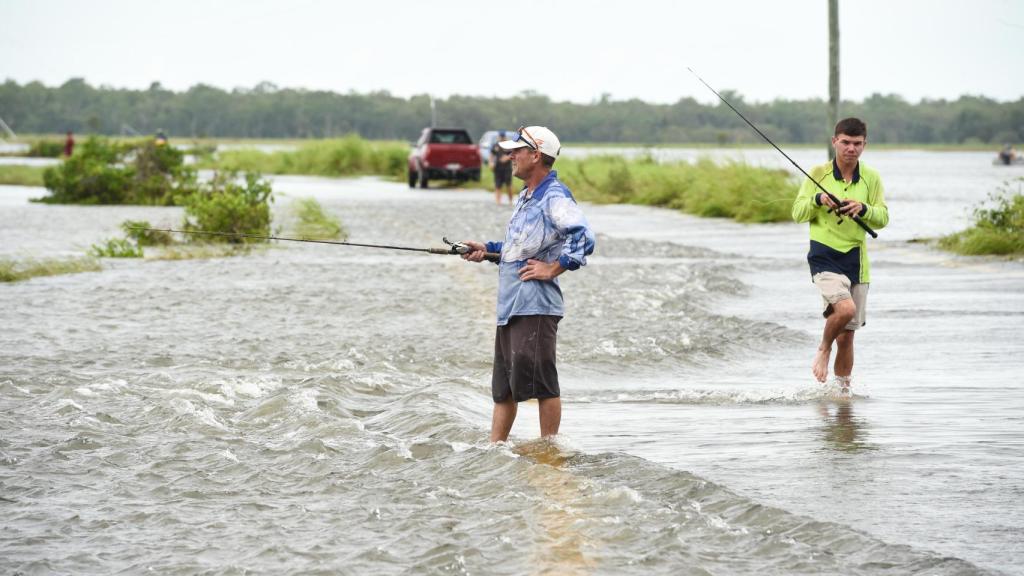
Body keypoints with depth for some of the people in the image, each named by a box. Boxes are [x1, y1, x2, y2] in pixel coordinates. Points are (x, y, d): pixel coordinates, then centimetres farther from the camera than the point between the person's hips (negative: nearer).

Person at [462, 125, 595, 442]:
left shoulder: (555, 197, -12)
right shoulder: (525, 197, 19)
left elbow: (583, 238, -25)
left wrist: (553, 268, -20)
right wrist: (487, 248, 20)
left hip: (535, 306, -10)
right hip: (509, 305, 10)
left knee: (540, 382, -5)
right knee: (503, 384, 12)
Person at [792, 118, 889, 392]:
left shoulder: (871, 178, 4)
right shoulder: (819, 174, -1)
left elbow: (883, 218, 1)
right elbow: (798, 213, 1)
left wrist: (863, 209, -19)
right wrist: (818, 200, -19)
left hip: (856, 259, 3)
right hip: (824, 254, -3)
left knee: (847, 335, 7)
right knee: (844, 307, -28)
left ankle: (843, 390, 21)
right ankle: (823, 350, 0)